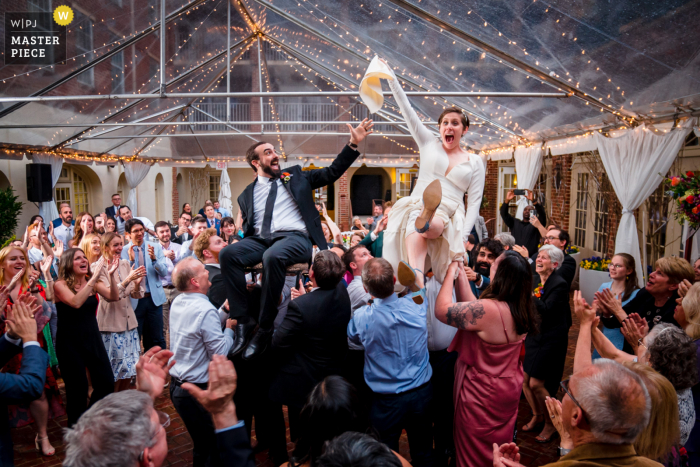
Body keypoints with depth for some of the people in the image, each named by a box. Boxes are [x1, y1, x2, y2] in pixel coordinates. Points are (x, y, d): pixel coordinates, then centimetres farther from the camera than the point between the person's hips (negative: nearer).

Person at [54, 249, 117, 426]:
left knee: (107, 383, 4)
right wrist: (94, 277, -33)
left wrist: (111, 275, -23)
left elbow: (113, 297, -9)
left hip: (93, 338, 5)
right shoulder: (61, 285, -10)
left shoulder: (92, 283, 4)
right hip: (70, 342, -5)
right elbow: (75, 302, -29)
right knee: (78, 389, 3)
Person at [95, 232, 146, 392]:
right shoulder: (97, 267, -8)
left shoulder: (125, 264, 8)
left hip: (129, 323, 5)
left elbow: (136, 294, 6)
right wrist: (128, 279, -31)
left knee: (129, 369, 11)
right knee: (114, 371, 2)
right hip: (111, 324, -5)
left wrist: (137, 282, -15)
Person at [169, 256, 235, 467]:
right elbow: (220, 353, -21)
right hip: (198, 391, -9)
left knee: (201, 444, 24)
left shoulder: (177, 303, 2)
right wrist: (229, 329, -7)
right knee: (213, 449, 7)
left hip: (176, 385, 9)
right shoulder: (205, 310, -24)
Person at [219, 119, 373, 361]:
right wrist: (246, 239, -2)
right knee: (228, 253, -26)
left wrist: (353, 143, 7)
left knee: (272, 256, -37)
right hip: (260, 240, 3)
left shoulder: (295, 175, 20)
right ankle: (243, 321, -20)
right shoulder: (247, 194, 22)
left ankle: (265, 328, -26)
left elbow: (332, 172, 16)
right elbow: (247, 227, 22)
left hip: (294, 237, -3)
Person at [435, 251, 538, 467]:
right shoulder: (519, 309, -5)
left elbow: (442, 310, -24)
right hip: (508, 390, 8)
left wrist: (450, 274, -14)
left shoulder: (489, 309, -32)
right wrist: (461, 275, 0)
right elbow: (470, 309, 2)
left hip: (482, 395, -8)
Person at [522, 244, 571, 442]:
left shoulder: (559, 284, -14)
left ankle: (550, 423, 17)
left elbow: (546, 310, -24)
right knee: (524, 380, 9)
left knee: (536, 384, -7)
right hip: (534, 336, 7)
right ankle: (537, 416, 34)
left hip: (551, 340, -7)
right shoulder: (535, 281, 7)